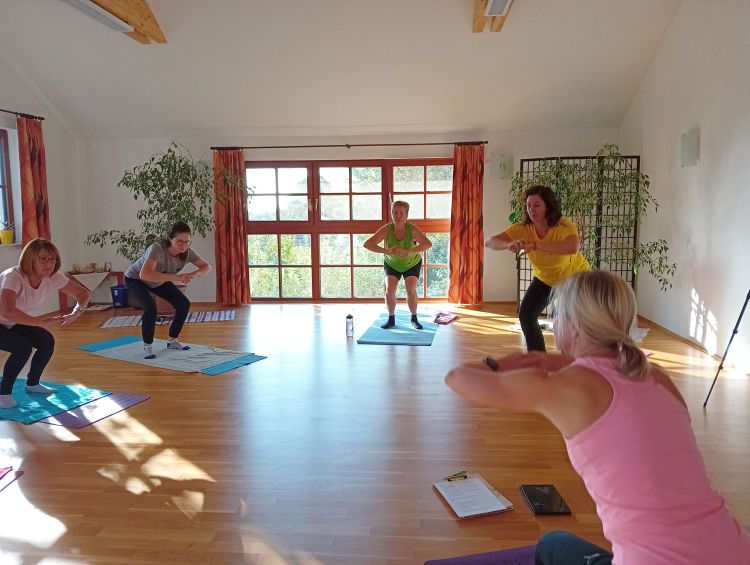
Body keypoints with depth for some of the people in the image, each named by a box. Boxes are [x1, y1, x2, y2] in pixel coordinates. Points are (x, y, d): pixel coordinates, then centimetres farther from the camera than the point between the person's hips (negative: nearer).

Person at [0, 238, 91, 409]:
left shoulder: (52, 277, -17)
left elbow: (83, 293, -11)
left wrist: (76, 312, -31)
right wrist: (43, 322, -52)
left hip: (14, 323, 7)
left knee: (47, 342, -9)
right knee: (23, 347, -26)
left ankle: (32, 384, 14)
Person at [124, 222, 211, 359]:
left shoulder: (187, 252, -24)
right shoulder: (158, 249, -41)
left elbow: (207, 267, -16)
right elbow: (144, 274, -54)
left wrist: (195, 274, -39)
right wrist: (175, 277, -58)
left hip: (159, 281, 6)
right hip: (135, 280, -6)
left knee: (184, 304, -6)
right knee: (151, 307, -30)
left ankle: (172, 341, 13)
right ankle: (147, 346, -9)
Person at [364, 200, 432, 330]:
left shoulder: (412, 229, -28)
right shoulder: (387, 229, -26)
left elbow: (428, 244, -42)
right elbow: (367, 244, -33)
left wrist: (408, 252, -56)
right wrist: (386, 251, -50)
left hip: (412, 264, -1)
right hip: (391, 264, 1)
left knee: (411, 290, -18)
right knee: (389, 289, -16)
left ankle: (414, 319, 6)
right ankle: (391, 319, 7)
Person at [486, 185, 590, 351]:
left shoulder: (564, 226, -34)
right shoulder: (522, 228, -23)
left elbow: (573, 247, -56)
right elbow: (490, 242, -31)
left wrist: (534, 246, -61)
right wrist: (509, 244, -52)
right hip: (545, 278, 4)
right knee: (526, 315, -3)